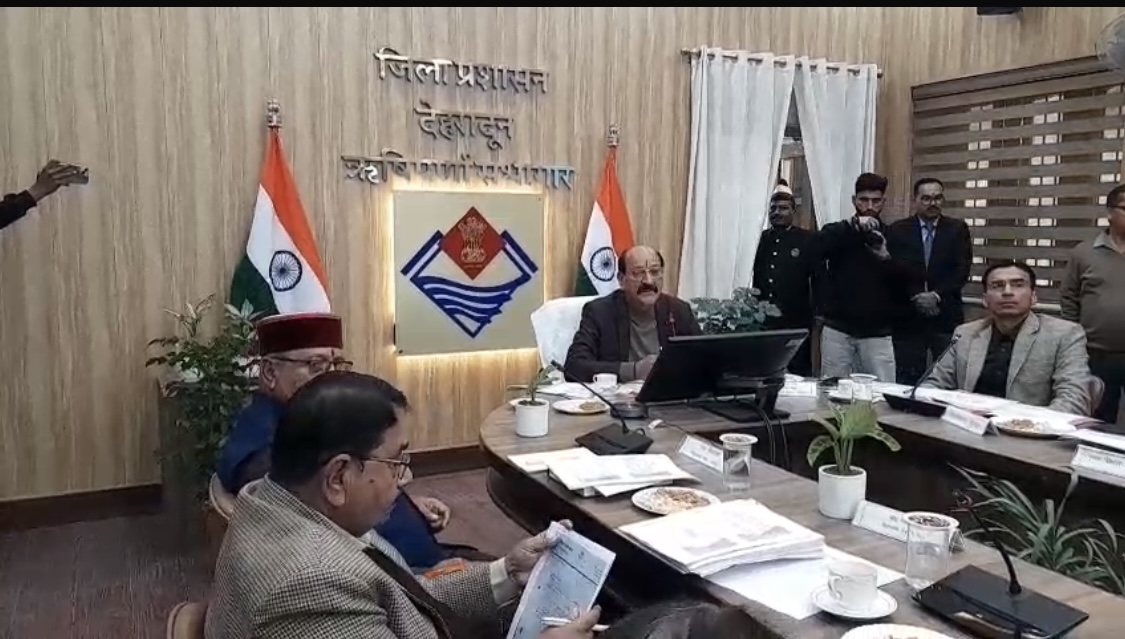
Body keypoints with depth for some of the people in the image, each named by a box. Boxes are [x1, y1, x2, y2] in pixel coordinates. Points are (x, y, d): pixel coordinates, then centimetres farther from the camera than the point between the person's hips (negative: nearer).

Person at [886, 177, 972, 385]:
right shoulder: (898, 230, 5)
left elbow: (962, 270, -2)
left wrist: (937, 295, -14)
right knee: (908, 380, 4)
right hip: (908, 317, 0)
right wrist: (915, 298, -14)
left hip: (946, 317, 0)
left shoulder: (957, 229, 7)